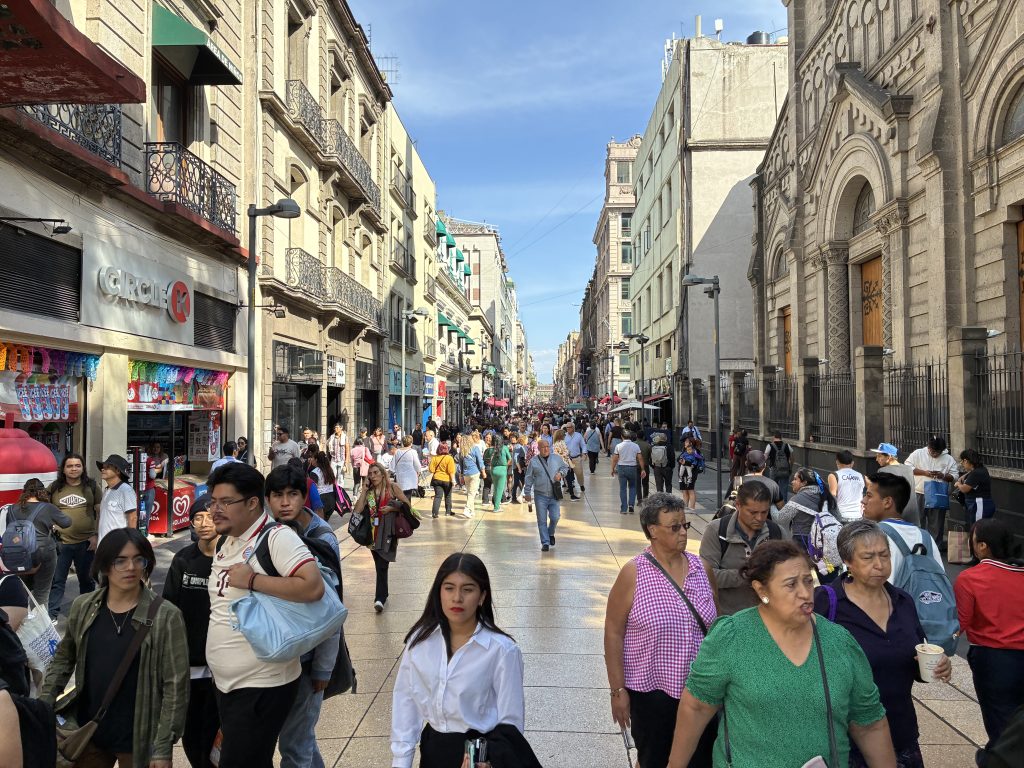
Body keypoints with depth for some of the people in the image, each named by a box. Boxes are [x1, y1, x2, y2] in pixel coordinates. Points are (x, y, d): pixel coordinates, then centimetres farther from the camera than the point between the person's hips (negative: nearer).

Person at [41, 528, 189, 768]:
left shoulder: (166, 617, -15)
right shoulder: (83, 607, -2)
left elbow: (176, 686, -14)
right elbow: (63, 658, 14)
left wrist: (163, 748, -15)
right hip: (87, 732, 4)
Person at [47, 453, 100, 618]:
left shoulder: (92, 486, 2)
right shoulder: (54, 488, 4)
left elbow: (100, 512, 3)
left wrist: (96, 535, -3)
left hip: (86, 542, 0)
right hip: (60, 542, 0)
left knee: (86, 579, 14)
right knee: (56, 580, 2)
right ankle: (51, 614, 12)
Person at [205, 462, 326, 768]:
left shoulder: (277, 537, -19)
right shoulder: (226, 542, 8)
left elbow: (313, 587, -32)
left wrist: (252, 580, -26)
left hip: (262, 686, -9)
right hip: (224, 683, 9)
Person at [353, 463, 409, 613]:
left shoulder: (392, 487, -2)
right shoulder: (369, 491, 8)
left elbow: (407, 505, 0)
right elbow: (357, 511, -4)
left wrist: (392, 508, -13)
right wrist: (364, 490, -5)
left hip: (388, 531, -4)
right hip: (373, 532, 4)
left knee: (382, 565, -11)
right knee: (379, 565, 8)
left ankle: (380, 597, -9)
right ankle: (382, 595, 22)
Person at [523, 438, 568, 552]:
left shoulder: (556, 458, 4)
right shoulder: (533, 461, -1)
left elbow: (565, 467, 19)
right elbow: (529, 478, 3)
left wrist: (561, 473, -3)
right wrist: (527, 492, 2)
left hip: (554, 494, 1)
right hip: (540, 495, -1)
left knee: (555, 517, -4)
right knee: (542, 520, 1)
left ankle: (551, 534, 27)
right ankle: (545, 542, 11)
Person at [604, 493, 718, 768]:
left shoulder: (701, 568, 0)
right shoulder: (633, 574, -13)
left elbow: (715, 625, 11)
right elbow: (613, 633, -9)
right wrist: (618, 690, -9)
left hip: (700, 688, 3)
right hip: (651, 691, -3)